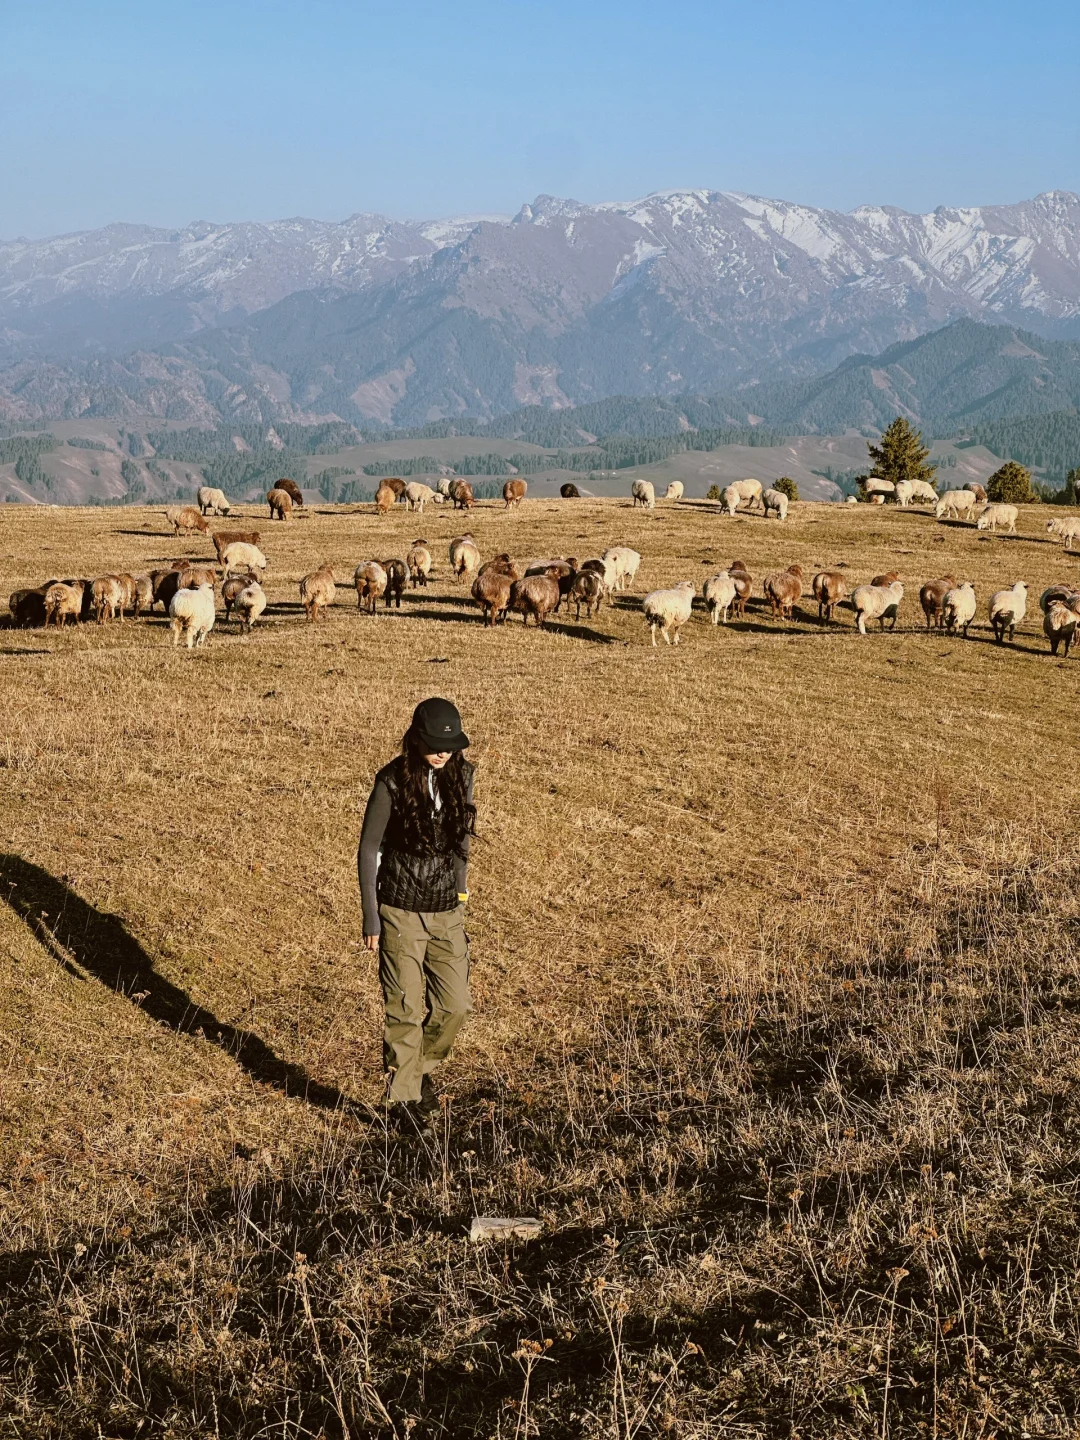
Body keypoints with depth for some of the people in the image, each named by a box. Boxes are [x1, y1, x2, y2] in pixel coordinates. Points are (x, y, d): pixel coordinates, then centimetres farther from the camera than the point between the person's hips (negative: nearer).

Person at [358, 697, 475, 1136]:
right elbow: (368, 849, -7)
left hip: (447, 911, 4)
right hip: (402, 912, -4)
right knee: (406, 1011, 2)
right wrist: (371, 917, -8)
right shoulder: (392, 783, -14)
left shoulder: (460, 776, -2)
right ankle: (404, 1101, 17)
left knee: (455, 1006, 5)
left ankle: (421, 1069, 33)